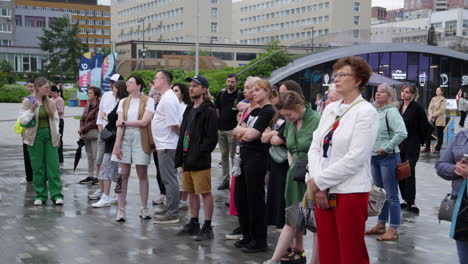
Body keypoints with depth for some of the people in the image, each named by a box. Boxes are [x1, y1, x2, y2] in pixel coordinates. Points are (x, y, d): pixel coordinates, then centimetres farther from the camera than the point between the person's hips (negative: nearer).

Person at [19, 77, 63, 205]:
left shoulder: (50, 102, 9)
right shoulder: (27, 102, -2)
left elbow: (56, 118, 16)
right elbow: (23, 120, -5)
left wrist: (57, 134, 11)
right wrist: (32, 110, -19)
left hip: (50, 137, 3)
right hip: (35, 137, -3)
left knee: (54, 166, -3)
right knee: (38, 167, 3)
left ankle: (56, 194, 0)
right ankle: (40, 195, 12)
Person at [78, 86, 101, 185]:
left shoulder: (99, 106, -12)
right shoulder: (88, 105, 15)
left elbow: (95, 122, -15)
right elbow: (82, 119, 14)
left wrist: (82, 129, -9)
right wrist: (81, 132, -1)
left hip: (94, 133, -8)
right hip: (86, 134, 8)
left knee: (95, 156, -6)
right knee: (89, 156, 13)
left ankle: (98, 176, -2)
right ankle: (90, 176, 20)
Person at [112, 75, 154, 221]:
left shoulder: (148, 101, -1)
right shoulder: (123, 102, 11)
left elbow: (144, 122, -12)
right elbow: (119, 125, 3)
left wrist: (124, 122, -5)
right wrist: (117, 145, -5)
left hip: (141, 140, -3)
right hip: (125, 139, 3)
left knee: (142, 174, 4)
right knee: (123, 174, 1)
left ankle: (144, 209, 13)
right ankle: (120, 209, 4)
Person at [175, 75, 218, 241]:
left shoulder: (208, 111, -10)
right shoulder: (190, 109, 17)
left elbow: (212, 138, -16)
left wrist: (197, 155, -19)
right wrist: (180, 157, 12)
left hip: (200, 161, -9)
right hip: (187, 160, 9)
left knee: (205, 193, -2)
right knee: (191, 192, 15)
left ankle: (207, 228, 3)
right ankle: (194, 224, 25)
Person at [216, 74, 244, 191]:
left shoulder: (240, 95, -3)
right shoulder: (221, 94, 11)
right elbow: (217, 110, 16)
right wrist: (216, 124, 8)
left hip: (233, 129, -5)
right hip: (221, 128, 5)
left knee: (233, 155, -2)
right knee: (224, 155, 10)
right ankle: (225, 180, 16)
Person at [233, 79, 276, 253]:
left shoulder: (268, 112, -11)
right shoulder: (254, 111, 17)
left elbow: (251, 135, -17)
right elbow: (237, 132, 10)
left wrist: (243, 131, 1)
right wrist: (247, 131, -8)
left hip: (256, 158, -9)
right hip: (245, 157, 9)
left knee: (254, 199, -1)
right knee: (239, 198, 13)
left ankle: (259, 240, 9)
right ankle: (247, 235, 26)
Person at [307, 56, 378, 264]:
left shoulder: (366, 112, -9)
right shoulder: (330, 109, 11)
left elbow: (354, 158, -17)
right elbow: (315, 148, 7)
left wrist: (319, 181, -13)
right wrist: (316, 184, -7)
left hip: (350, 192, -6)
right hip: (323, 192, 6)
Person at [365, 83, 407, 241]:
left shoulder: (391, 111, -12)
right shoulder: (374, 111, 10)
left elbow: (402, 133, -24)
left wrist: (387, 148, -19)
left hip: (388, 158, -8)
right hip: (374, 157, 8)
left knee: (391, 195, -3)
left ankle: (393, 231, 2)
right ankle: (381, 225, 29)